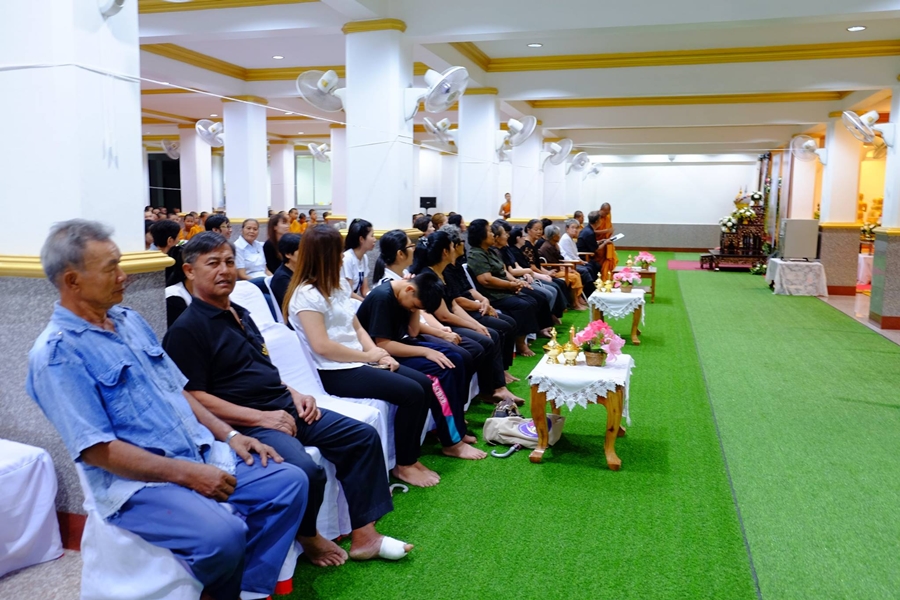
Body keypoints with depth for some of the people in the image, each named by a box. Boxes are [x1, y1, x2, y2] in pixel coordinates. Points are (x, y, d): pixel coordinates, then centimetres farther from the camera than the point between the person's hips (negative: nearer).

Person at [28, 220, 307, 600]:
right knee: (221, 535, -31)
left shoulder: (129, 320, 13)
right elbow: (96, 450, -17)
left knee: (290, 480, -5)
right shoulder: (56, 352, -11)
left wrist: (228, 434, 5)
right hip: (136, 482, -7)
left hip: (202, 454, 8)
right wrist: (185, 473, -20)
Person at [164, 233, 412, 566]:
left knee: (363, 436, 1)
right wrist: (260, 417, -19)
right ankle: (308, 537, 0)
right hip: (245, 423, -9)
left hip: (284, 407, 9)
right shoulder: (187, 329, -9)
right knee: (305, 471, -32)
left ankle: (363, 535, 6)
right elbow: (192, 397, -16)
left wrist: (293, 393, 8)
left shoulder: (240, 314, 19)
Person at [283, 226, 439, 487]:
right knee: (411, 393, -17)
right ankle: (403, 465, 1)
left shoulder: (339, 285, 13)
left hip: (358, 362, 9)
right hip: (335, 373, -9)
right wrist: (368, 356, -14)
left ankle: (411, 456, 9)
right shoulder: (306, 294, -15)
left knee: (424, 383, -1)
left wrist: (378, 354, -3)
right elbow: (322, 346, -22)